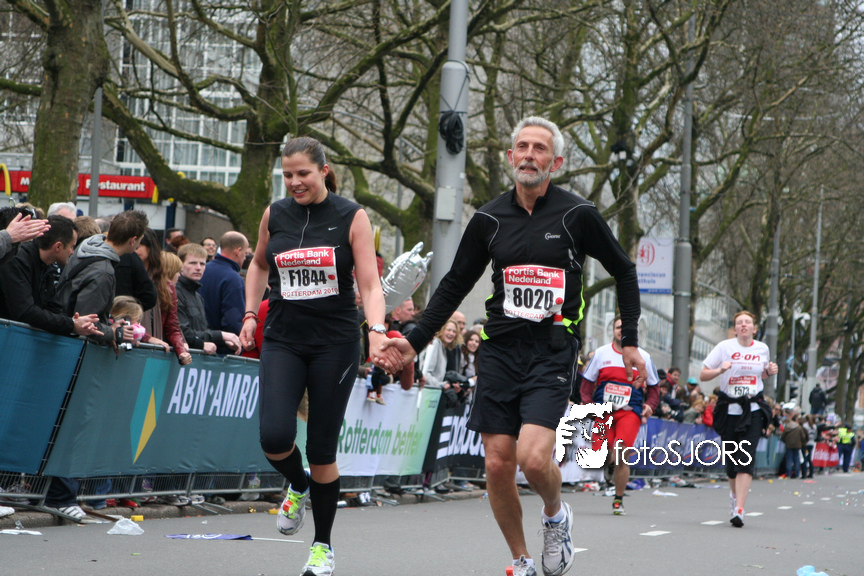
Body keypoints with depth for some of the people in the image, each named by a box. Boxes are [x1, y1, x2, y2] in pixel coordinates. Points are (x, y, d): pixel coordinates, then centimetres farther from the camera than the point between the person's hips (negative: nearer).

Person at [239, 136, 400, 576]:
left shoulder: (352, 217, -5)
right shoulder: (274, 215, 4)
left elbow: (369, 284, -8)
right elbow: (259, 264, 24)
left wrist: (377, 332, -23)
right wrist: (250, 314, 15)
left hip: (335, 343, -2)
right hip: (282, 341, 2)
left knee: (322, 448, 0)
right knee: (274, 437, -16)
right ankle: (298, 487, 19)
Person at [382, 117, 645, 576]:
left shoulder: (577, 215, -2)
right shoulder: (490, 219, 6)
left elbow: (623, 271, 10)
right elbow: (455, 284, 15)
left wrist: (630, 341, 8)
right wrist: (415, 341, 7)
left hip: (552, 351, -3)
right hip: (500, 348, 4)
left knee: (533, 457, -21)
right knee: (498, 464, 0)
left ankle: (556, 515, 12)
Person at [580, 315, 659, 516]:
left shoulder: (643, 357, 8)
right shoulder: (601, 353, 7)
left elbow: (654, 386, 16)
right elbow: (587, 383, 12)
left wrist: (650, 405, -2)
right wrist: (588, 403, -5)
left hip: (630, 411, -1)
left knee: (620, 456, -16)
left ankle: (618, 500, 0)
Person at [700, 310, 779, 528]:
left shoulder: (763, 349, 8)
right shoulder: (724, 347, -1)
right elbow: (703, 375, 1)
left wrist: (770, 372, 3)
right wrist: (720, 370, -17)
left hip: (753, 410, 0)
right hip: (729, 409, 0)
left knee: (746, 458, -14)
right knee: (732, 458, 7)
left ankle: (739, 510, -21)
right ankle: (734, 493, 39)